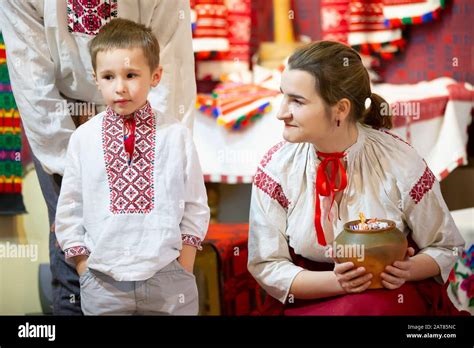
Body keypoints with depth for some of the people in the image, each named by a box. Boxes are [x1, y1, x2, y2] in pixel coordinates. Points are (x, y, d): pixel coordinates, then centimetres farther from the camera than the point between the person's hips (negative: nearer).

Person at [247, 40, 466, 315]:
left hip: (389, 296, 1)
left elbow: (445, 247, 2)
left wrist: (409, 270, -20)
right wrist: (335, 281, -21)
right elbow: (266, 266, -5)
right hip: (306, 301, 0)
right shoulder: (276, 167, -8)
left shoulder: (402, 163, -11)